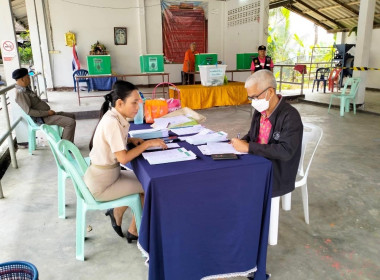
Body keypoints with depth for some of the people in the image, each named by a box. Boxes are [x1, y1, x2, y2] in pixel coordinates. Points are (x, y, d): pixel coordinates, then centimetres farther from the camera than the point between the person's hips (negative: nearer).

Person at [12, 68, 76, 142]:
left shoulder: (25, 89, 14)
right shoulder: (20, 93, -18)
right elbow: (28, 111, -25)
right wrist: (47, 113, -21)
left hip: (45, 113, 11)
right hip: (42, 118, -11)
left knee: (72, 116, 15)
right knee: (71, 122, -22)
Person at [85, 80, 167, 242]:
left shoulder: (114, 117, -1)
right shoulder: (112, 122, -28)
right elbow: (123, 158, -27)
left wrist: (131, 140, -2)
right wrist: (147, 143, -18)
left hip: (106, 174, 9)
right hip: (101, 185, -9)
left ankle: (116, 214, 29)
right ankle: (133, 232, 18)